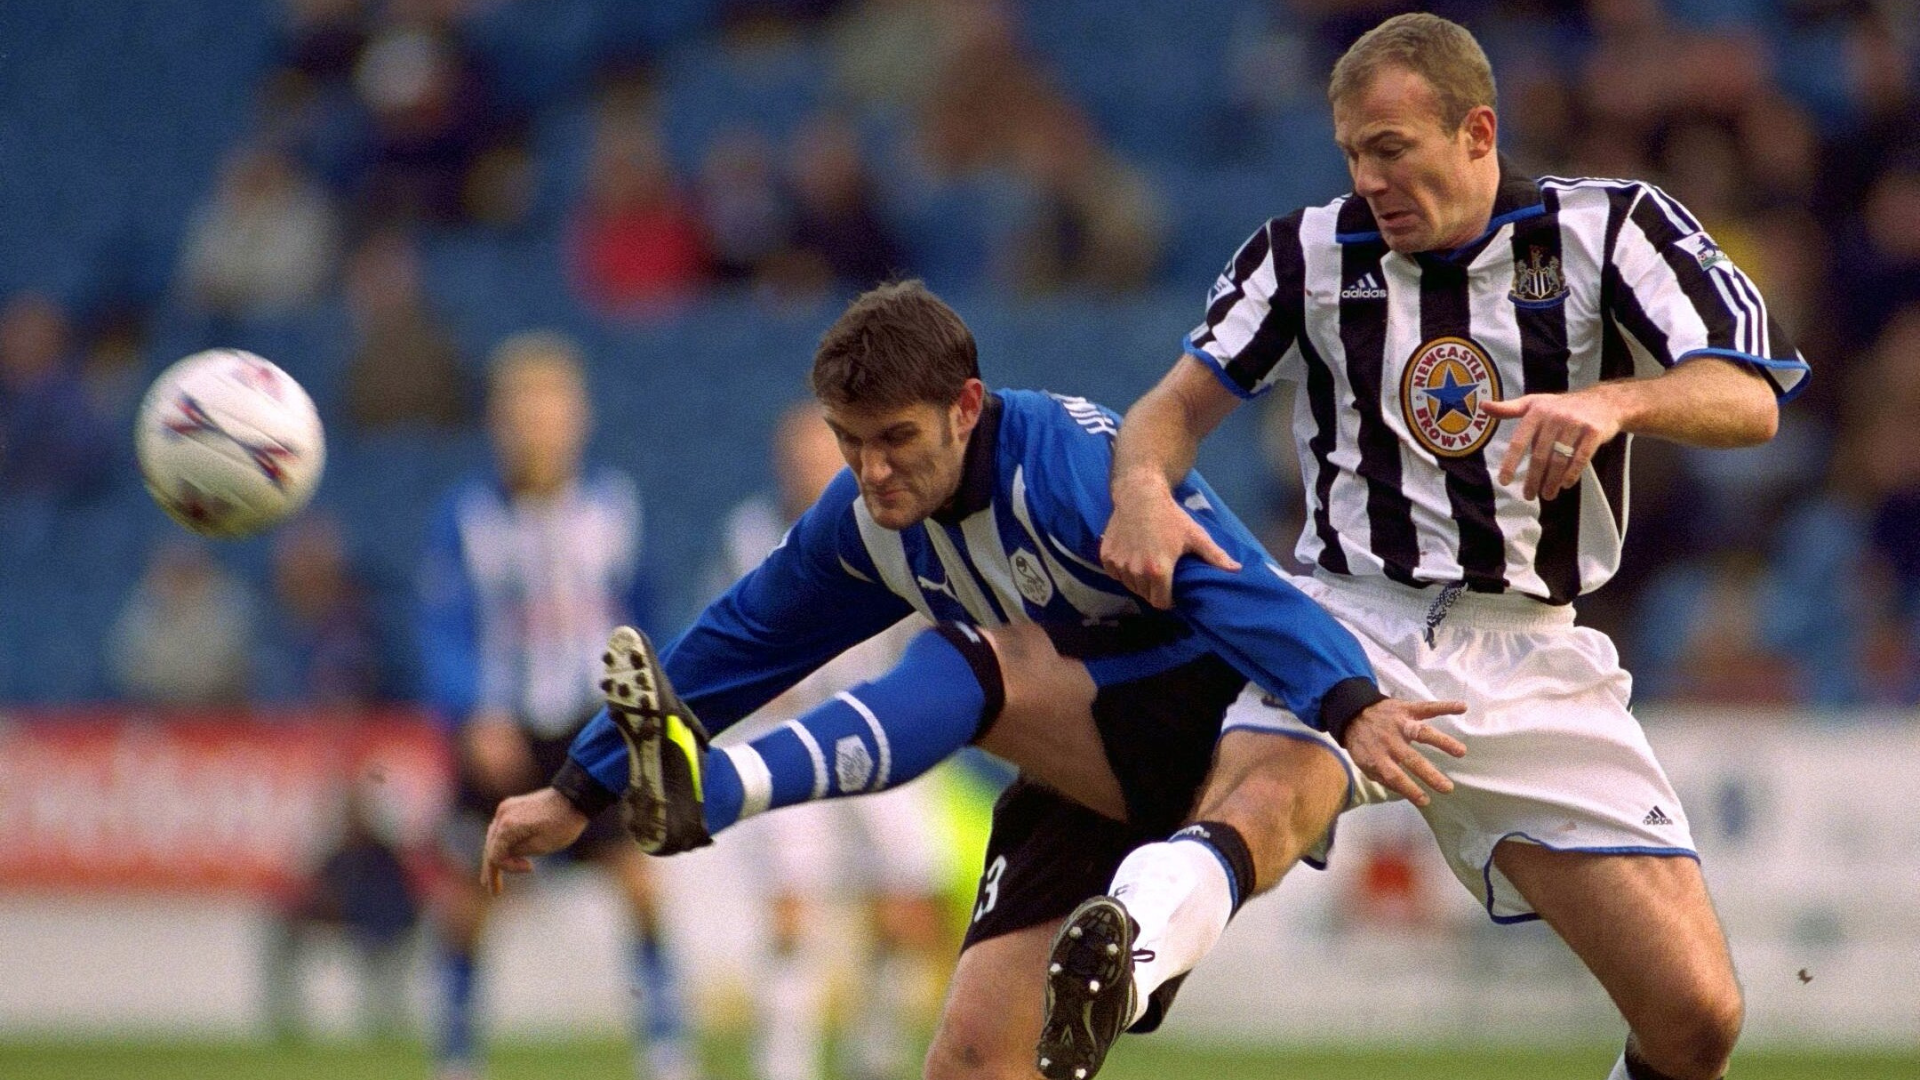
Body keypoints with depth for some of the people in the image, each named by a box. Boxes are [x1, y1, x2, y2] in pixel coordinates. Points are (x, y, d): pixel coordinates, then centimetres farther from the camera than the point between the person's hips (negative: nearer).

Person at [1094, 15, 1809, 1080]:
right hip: (1347, 626, 0)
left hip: (1530, 661, 0)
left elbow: (1751, 400, -9)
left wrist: (1616, 401, -30)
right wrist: (1141, 488, -15)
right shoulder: (1309, 253, 8)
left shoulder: (1612, 228, 2)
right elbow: (1180, 400, 9)